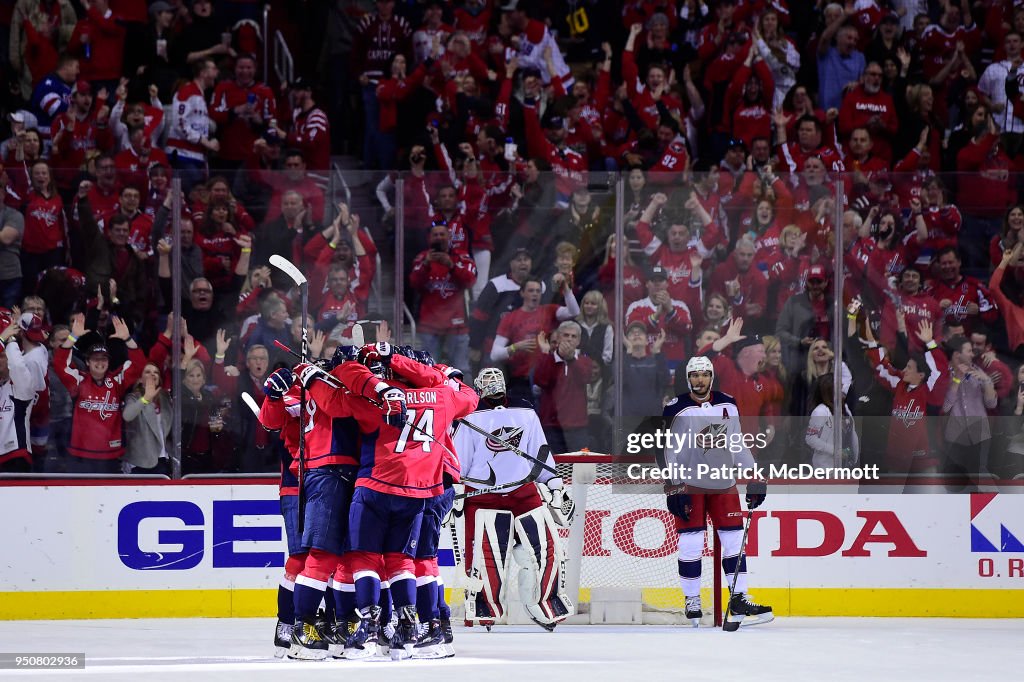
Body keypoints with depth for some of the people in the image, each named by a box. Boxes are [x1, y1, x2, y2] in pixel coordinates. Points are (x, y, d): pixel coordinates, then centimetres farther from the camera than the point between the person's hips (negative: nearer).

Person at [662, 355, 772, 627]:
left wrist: (754, 479, 6)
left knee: (734, 539, 2)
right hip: (689, 484, -4)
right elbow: (666, 451, -8)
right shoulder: (676, 410, -8)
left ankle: (739, 599, 7)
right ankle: (692, 602, 4)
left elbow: (737, 444, 11)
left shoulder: (727, 405, 5)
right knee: (691, 542, -7)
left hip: (723, 483, 4)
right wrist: (673, 489, -14)